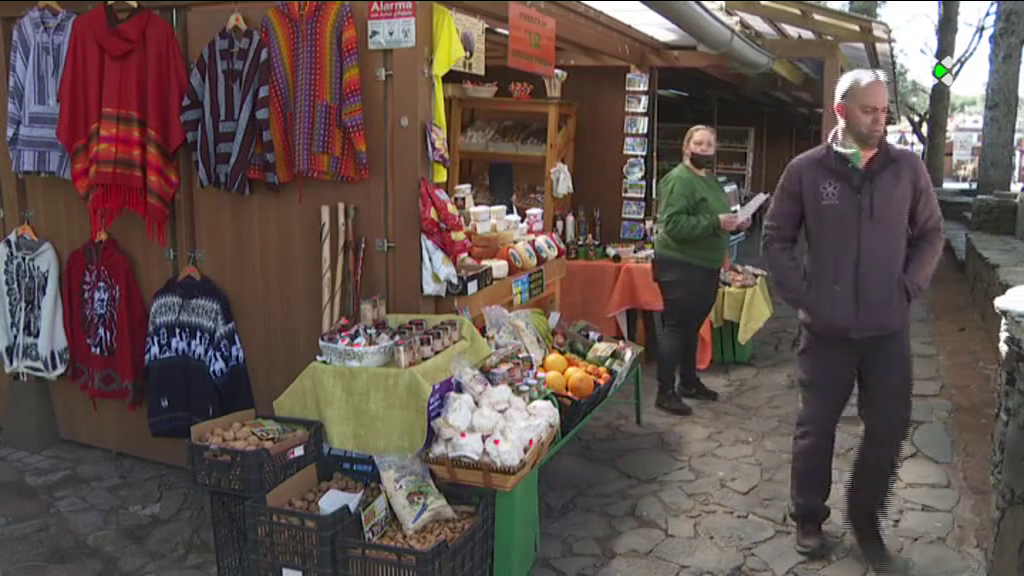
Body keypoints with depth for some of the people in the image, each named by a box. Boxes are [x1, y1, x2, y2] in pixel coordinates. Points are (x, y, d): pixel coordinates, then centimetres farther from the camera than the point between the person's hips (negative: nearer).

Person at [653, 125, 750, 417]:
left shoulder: (711, 181, 15)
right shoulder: (678, 180, -15)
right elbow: (673, 224, -25)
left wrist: (735, 222, 7)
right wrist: (715, 223, -27)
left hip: (706, 267, 9)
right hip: (680, 266, -9)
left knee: (692, 326, 18)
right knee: (676, 327, -4)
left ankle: (689, 382, 31)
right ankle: (665, 392, 4)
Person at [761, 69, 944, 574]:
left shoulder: (907, 168, 1)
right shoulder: (806, 170, -3)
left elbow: (930, 234, 10)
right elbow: (775, 238, 3)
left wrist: (908, 288, -1)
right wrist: (801, 295, -5)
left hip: (888, 329, 2)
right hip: (826, 328, -1)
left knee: (888, 429, 7)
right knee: (816, 427, 10)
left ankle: (865, 523, 28)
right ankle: (808, 518, 29)